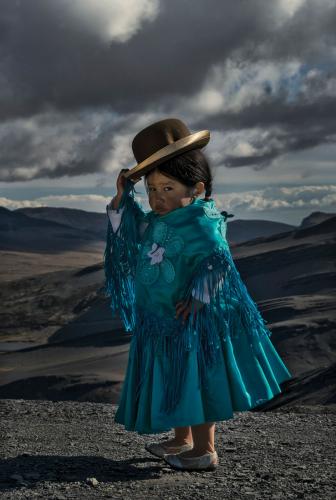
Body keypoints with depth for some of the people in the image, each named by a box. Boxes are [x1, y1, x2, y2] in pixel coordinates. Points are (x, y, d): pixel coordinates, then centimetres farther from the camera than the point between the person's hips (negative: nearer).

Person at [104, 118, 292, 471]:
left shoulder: (200, 221, -21)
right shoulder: (155, 220, 7)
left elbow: (217, 260, -28)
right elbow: (128, 230, 20)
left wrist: (199, 296, -31)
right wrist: (122, 196, 9)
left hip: (191, 318, -9)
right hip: (160, 320, 9)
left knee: (195, 381, 0)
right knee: (174, 380, 19)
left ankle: (205, 451, 13)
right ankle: (182, 440, 35)